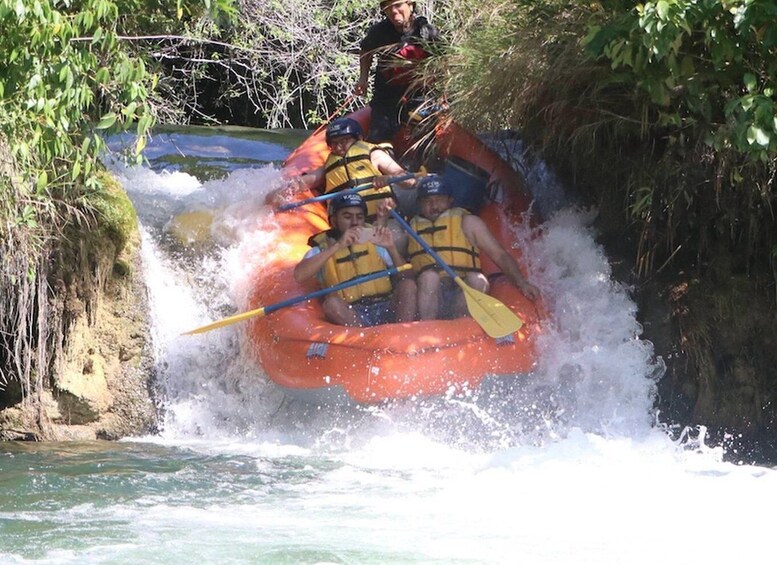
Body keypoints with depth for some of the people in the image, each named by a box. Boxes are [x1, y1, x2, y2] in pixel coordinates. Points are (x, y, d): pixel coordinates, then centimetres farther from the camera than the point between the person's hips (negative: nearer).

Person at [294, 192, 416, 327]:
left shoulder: (374, 241, 15)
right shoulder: (321, 249, 7)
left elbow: (407, 278, 7)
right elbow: (299, 275, -16)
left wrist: (391, 249, -11)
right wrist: (338, 246, -19)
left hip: (387, 312, 3)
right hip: (351, 317, -3)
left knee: (408, 284, -20)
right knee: (332, 302, -30)